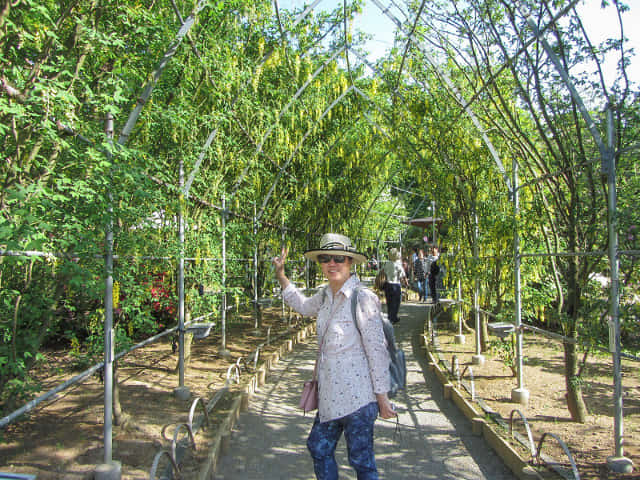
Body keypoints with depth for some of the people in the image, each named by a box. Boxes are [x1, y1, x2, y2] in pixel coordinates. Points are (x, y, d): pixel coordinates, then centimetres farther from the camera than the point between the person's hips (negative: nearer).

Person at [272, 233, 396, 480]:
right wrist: (280, 275, 23)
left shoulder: (362, 298, -16)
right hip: (331, 395, 8)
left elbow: (377, 350, -15)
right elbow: (304, 305, 29)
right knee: (318, 447, 20)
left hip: (357, 396, -8)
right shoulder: (326, 295, 7)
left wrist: (382, 398, -13)